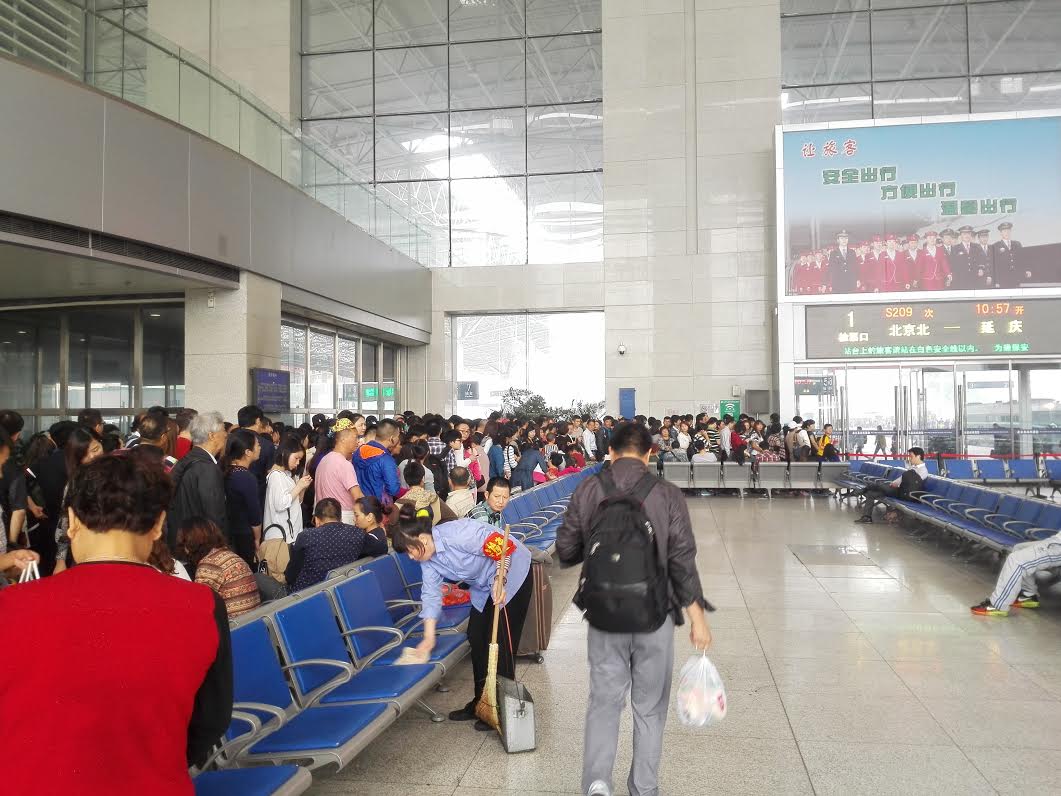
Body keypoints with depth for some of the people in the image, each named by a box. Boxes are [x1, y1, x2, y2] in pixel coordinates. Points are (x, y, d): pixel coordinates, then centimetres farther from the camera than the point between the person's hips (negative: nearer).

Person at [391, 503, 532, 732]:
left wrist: (500, 580, -30)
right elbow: (431, 594, -3)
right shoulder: (427, 559, -6)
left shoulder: (459, 534, -33)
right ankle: (481, 703, 22)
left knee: (501, 641, -7)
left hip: (512, 575, -8)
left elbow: (504, 547, -30)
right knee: (476, 638, 8)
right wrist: (429, 638, -6)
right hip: (484, 586, 8)